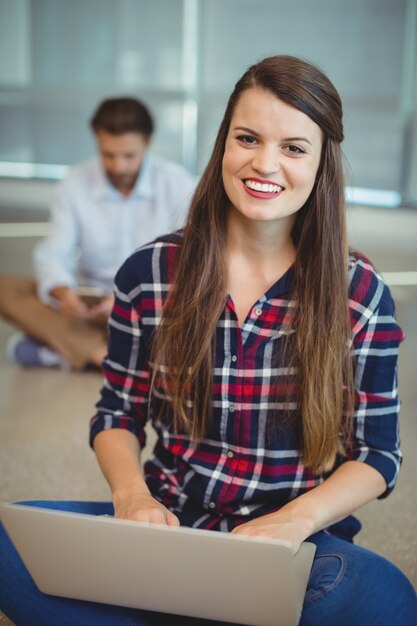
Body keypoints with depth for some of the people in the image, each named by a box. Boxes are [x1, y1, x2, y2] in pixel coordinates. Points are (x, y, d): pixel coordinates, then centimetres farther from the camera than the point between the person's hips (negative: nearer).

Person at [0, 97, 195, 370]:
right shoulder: (75, 184, -3)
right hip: (94, 305, 2)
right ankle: (103, 353, -34)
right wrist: (64, 292, -28)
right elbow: (53, 255, -4)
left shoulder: (177, 184, -8)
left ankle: (61, 349, -30)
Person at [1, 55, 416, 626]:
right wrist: (132, 495, -12)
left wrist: (295, 520, -17)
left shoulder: (360, 292, -2)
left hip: (295, 542, 0)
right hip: (166, 524, 1)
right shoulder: (148, 272, 1)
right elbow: (117, 415, 9)